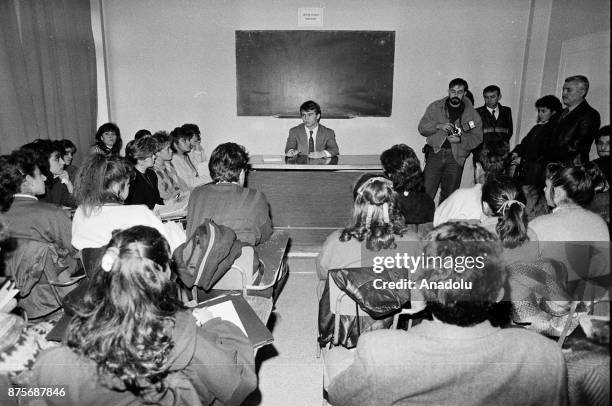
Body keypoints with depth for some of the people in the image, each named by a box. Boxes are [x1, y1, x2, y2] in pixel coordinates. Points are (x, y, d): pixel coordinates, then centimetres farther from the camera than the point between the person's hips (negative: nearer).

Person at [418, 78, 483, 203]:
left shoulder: (471, 113, 7)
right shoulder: (435, 107, 7)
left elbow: (477, 137, 5)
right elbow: (422, 127, 3)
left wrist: (461, 139, -14)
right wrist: (438, 125, -15)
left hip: (456, 157, 1)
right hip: (436, 152, -1)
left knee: (449, 195, 6)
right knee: (426, 192, -6)